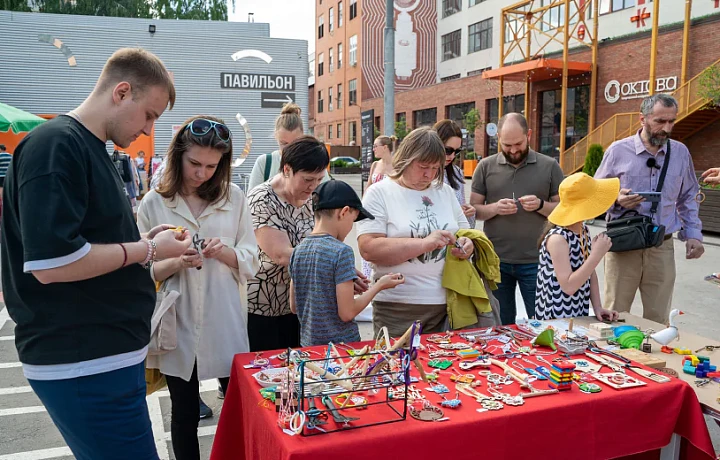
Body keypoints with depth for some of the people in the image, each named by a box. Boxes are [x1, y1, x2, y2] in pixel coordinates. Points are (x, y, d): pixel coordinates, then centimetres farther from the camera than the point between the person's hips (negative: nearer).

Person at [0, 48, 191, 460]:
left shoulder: (90, 148, 14)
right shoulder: (57, 145, -16)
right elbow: (51, 263, -25)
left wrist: (142, 240, 7)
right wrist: (147, 250, -14)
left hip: (110, 352, 10)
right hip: (85, 365, -10)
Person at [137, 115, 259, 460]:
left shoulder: (234, 198, 0)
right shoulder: (154, 203, -3)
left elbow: (250, 263, 2)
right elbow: (142, 271, -2)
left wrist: (223, 252, -17)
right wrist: (176, 263, -20)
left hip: (224, 322, 1)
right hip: (178, 325, 0)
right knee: (184, 414, 13)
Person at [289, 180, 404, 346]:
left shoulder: (298, 250, 1)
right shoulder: (341, 251, -18)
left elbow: (294, 307, 7)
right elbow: (347, 313, -19)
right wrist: (379, 285, -7)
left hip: (308, 342, 6)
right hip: (340, 343, -6)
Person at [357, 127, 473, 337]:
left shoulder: (445, 190, 11)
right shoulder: (379, 193, -5)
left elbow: (464, 231, 20)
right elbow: (368, 249, -16)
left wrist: (467, 244, -4)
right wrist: (425, 243, -22)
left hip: (446, 304, 5)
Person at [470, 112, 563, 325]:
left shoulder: (549, 166, 2)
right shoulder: (486, 166, 3)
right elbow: (474, 209, 4)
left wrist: (540, 205, -14)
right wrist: (495, 208, -15)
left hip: (535, 261, -1)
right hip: (496, 261, 1)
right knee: (500, 325, 14)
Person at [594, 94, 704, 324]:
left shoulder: (680, 152, 6)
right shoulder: (619, 150, -4)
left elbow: (688, 198, 15)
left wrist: (693, 234, 6)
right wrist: (616, 200, -17)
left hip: (662, 248, 3)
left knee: (658, 320, 10)